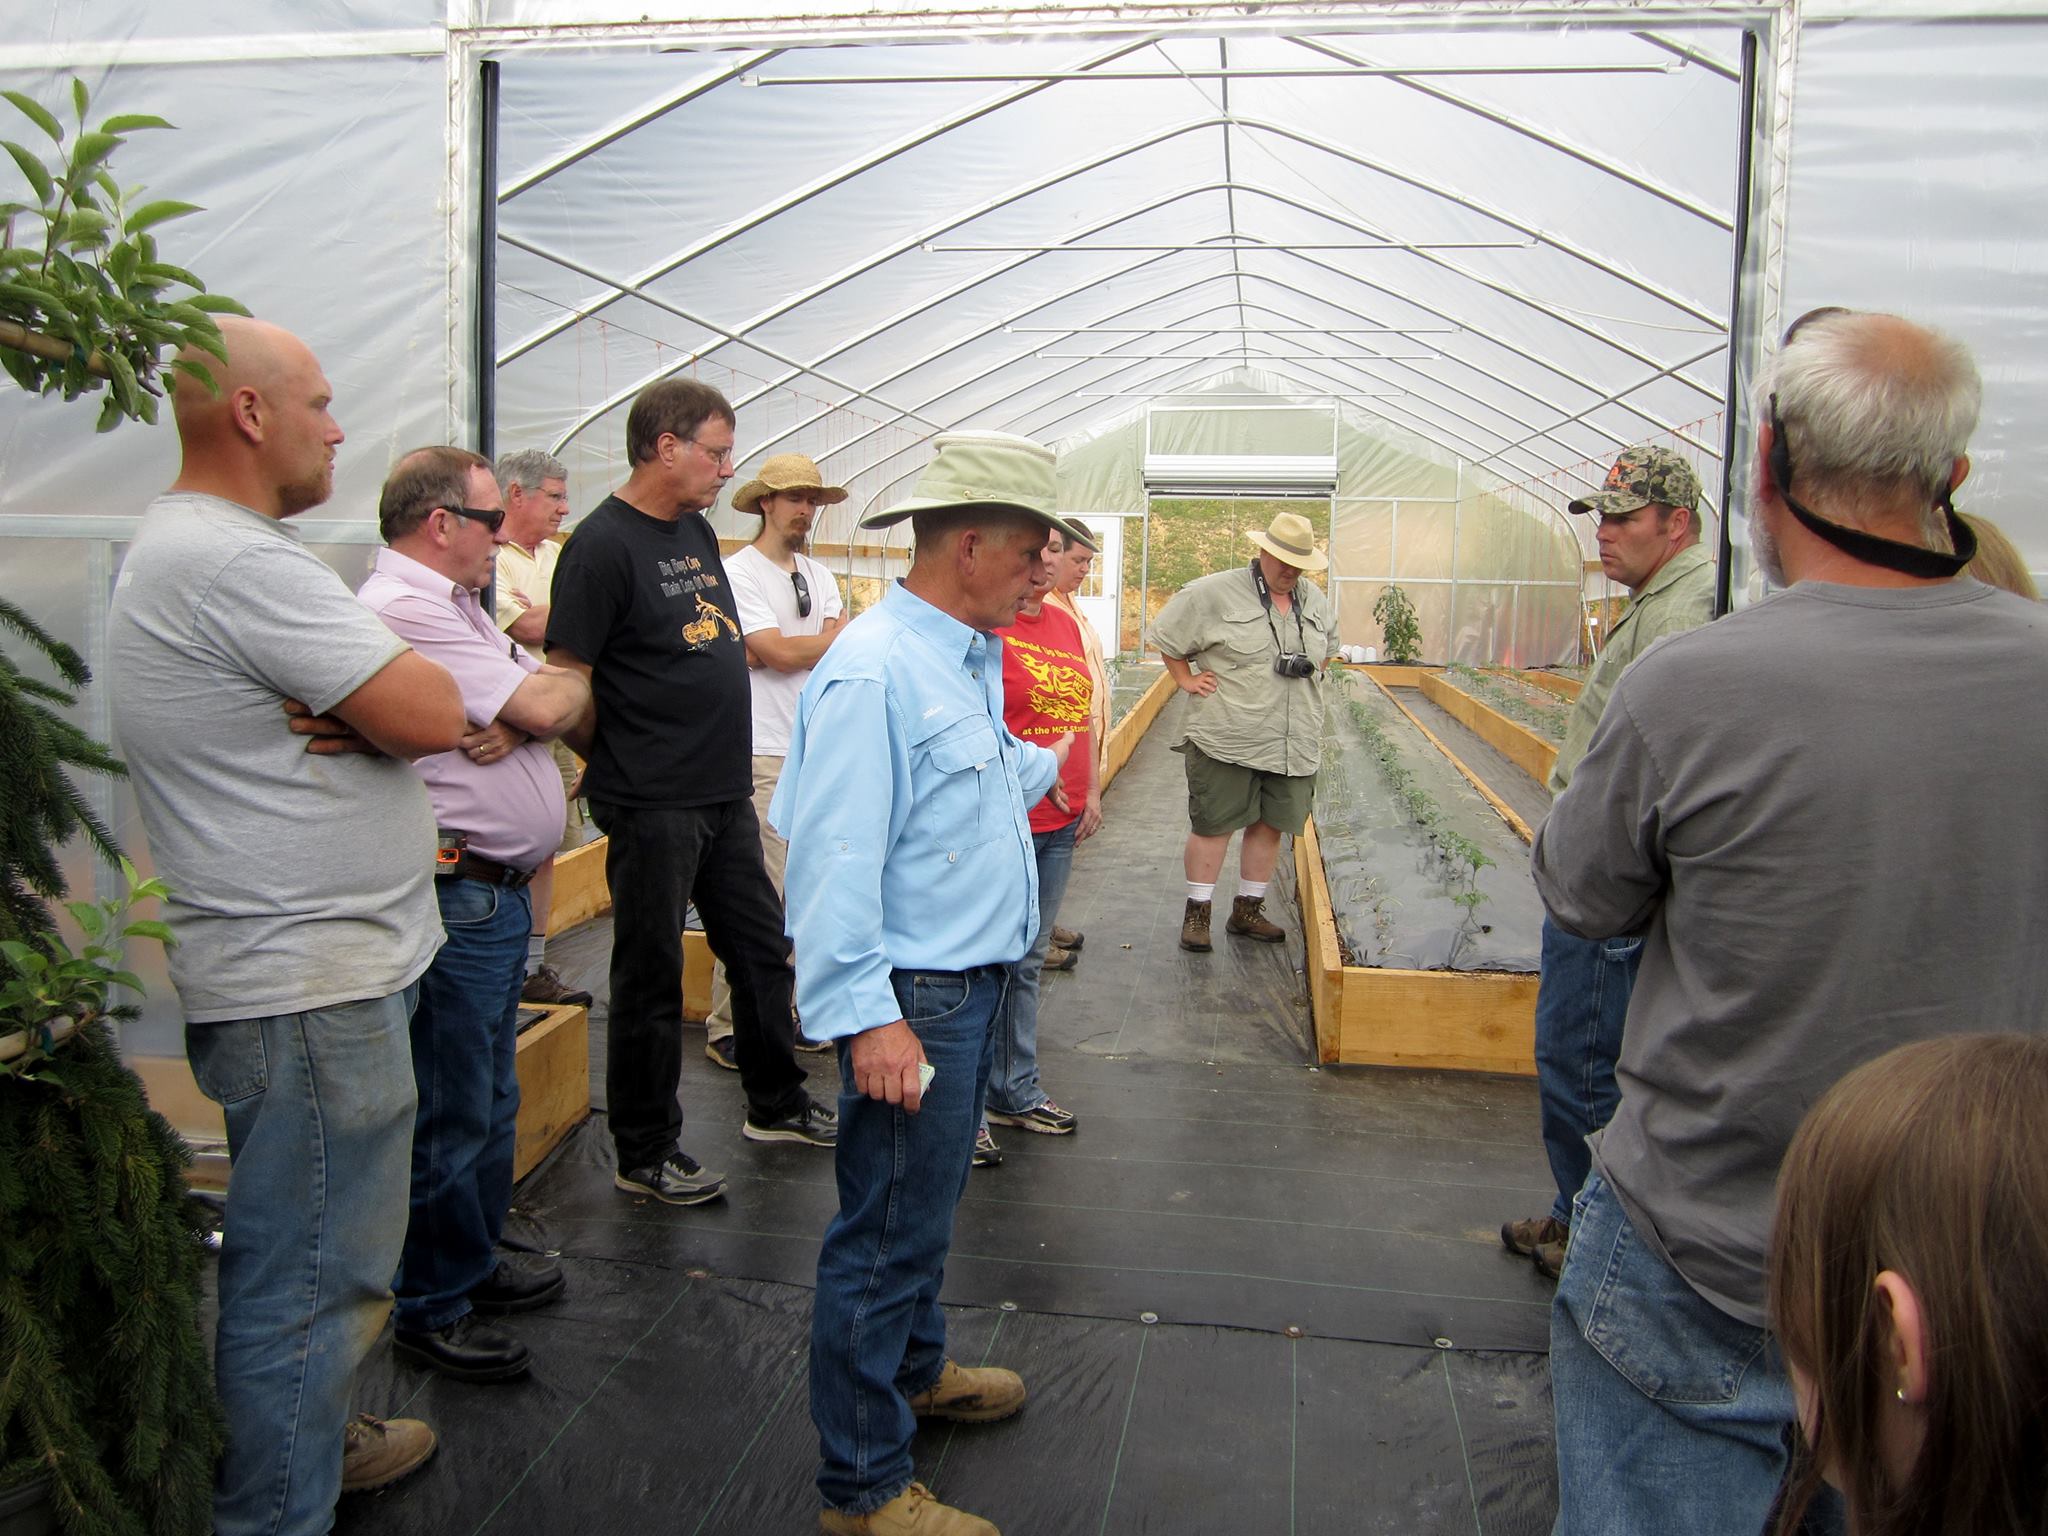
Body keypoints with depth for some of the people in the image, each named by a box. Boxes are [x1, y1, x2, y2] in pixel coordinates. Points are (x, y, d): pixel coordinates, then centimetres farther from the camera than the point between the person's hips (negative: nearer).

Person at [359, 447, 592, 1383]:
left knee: (492, 1097, 20)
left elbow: (574, 706, 11)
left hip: (500, 891, 10)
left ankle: (475, 1262, 35)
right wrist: (559, 684, 4)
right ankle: (432, 1310, 16)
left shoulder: (454, 603, 17)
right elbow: (547, 704, -19)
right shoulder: (403, 610, -16)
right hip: (457, 894, -10)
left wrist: (520, 716, -11)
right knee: (452, 1115, 1)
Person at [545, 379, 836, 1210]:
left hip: (725, 796, 8)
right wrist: (622, 769, -10)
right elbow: (566, 682, -15)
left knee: (763, 951, 18)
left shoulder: (697, 531, 11)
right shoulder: (603, 543, -15)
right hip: (653, 806, -8)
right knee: (652, 979, 4)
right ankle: (646, 1153, 20)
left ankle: (776, 1103, 36)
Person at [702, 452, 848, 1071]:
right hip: (763, 757, -7)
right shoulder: (738, 572, -5)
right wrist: (834, 639, 0)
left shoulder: (820, 576, 18)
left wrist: (787, 650, -12)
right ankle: (727, 1026, -1)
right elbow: (780, 654, -14)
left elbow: (821, 650, 4)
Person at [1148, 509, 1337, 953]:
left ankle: (1248, 909, 23)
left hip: (1293, 743, 5)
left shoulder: (1314, 600, 13)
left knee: (1270, 824, 10)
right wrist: (1185, 680, 0)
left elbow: (1328, 646, 32)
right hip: (1227, 738, -5)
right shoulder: (1216, 593, -7)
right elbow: (1166, 636, 2)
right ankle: (1196, 912, 11)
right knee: (1213, 825, -1)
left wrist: (1312, 669, 17)